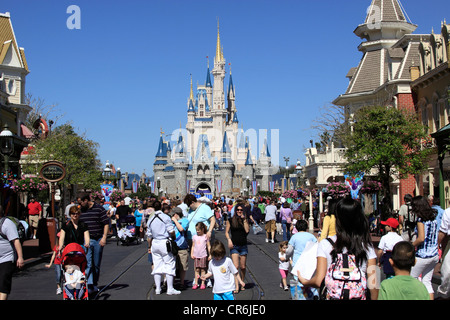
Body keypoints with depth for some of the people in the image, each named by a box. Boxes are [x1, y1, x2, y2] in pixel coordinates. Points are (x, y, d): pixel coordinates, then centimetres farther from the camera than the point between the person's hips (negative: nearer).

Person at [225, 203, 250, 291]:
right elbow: (226, 232, 7)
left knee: (243, 267, 7)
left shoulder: (245, 220, 7)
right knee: (236, 266, -13)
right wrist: (229, 240, -9)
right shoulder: (231, 220, 4)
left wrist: (244, 219, -8)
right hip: (234, 246, -2)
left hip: (243, 246, 2)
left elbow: (247, 230, -8)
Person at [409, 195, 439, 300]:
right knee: (427, 282, 13)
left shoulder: (421, 219, -13)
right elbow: (436, 237, 15)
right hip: (435, 255, 7)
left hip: (423, 256, -7)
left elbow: (421, 238, -20)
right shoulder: (433, 218, 9)